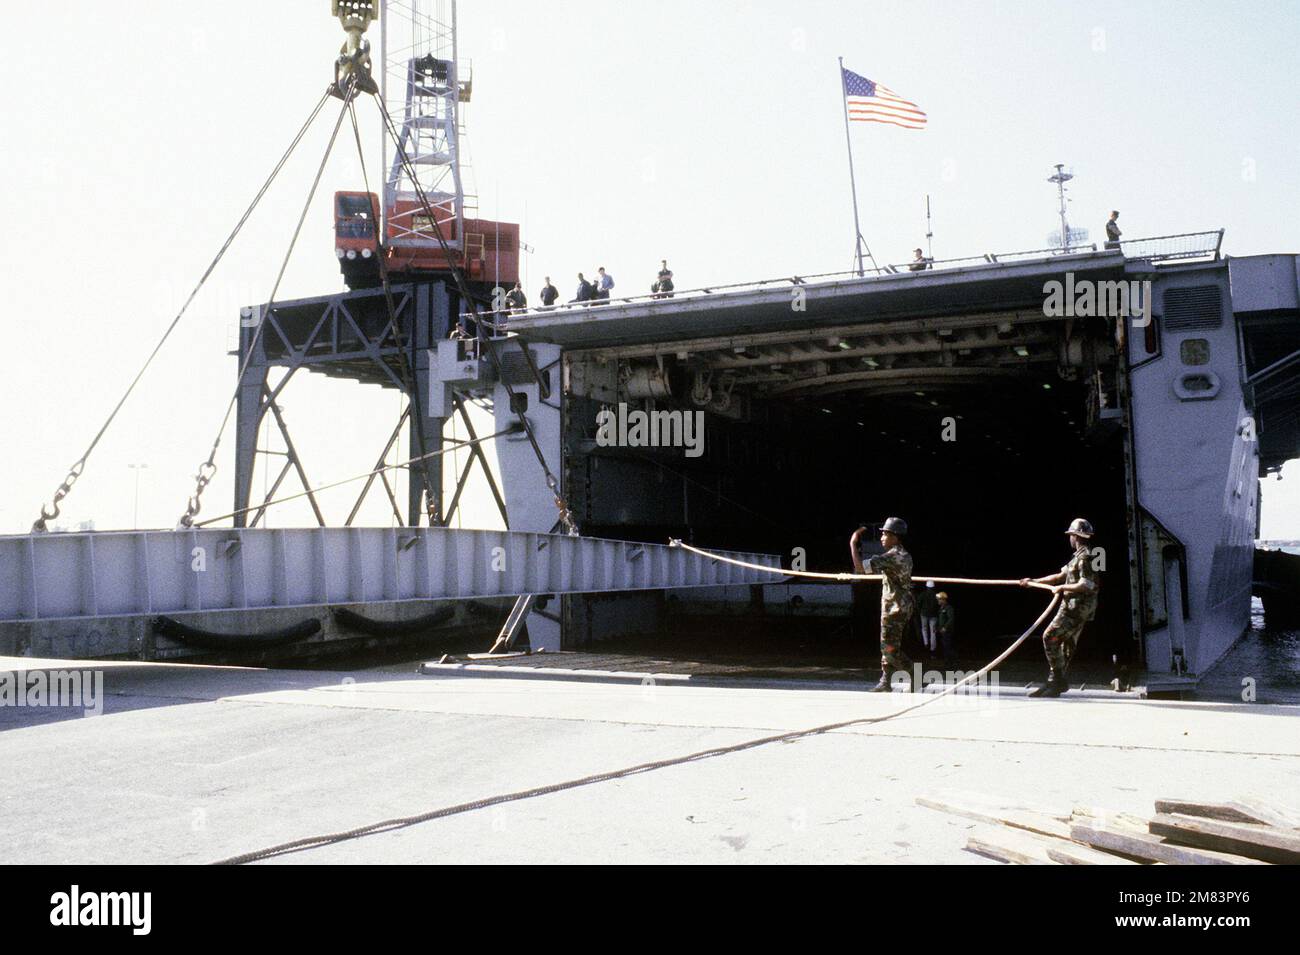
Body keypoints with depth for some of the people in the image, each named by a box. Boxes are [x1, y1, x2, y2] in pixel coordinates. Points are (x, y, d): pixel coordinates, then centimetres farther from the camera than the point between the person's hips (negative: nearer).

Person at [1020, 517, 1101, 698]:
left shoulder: (1085, 557, -14)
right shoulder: (1079, 556, 19)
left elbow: (1085, 585, -23)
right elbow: (1060, 576, 24)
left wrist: (1062, 587, -13)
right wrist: (1034, 581, 23)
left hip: (1076, 608, -10)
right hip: (1074, 607, 10)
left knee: (1050, 637, -13)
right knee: (1067, 646, 9)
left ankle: (1058, 680, -10)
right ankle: (1054, 684, 11)